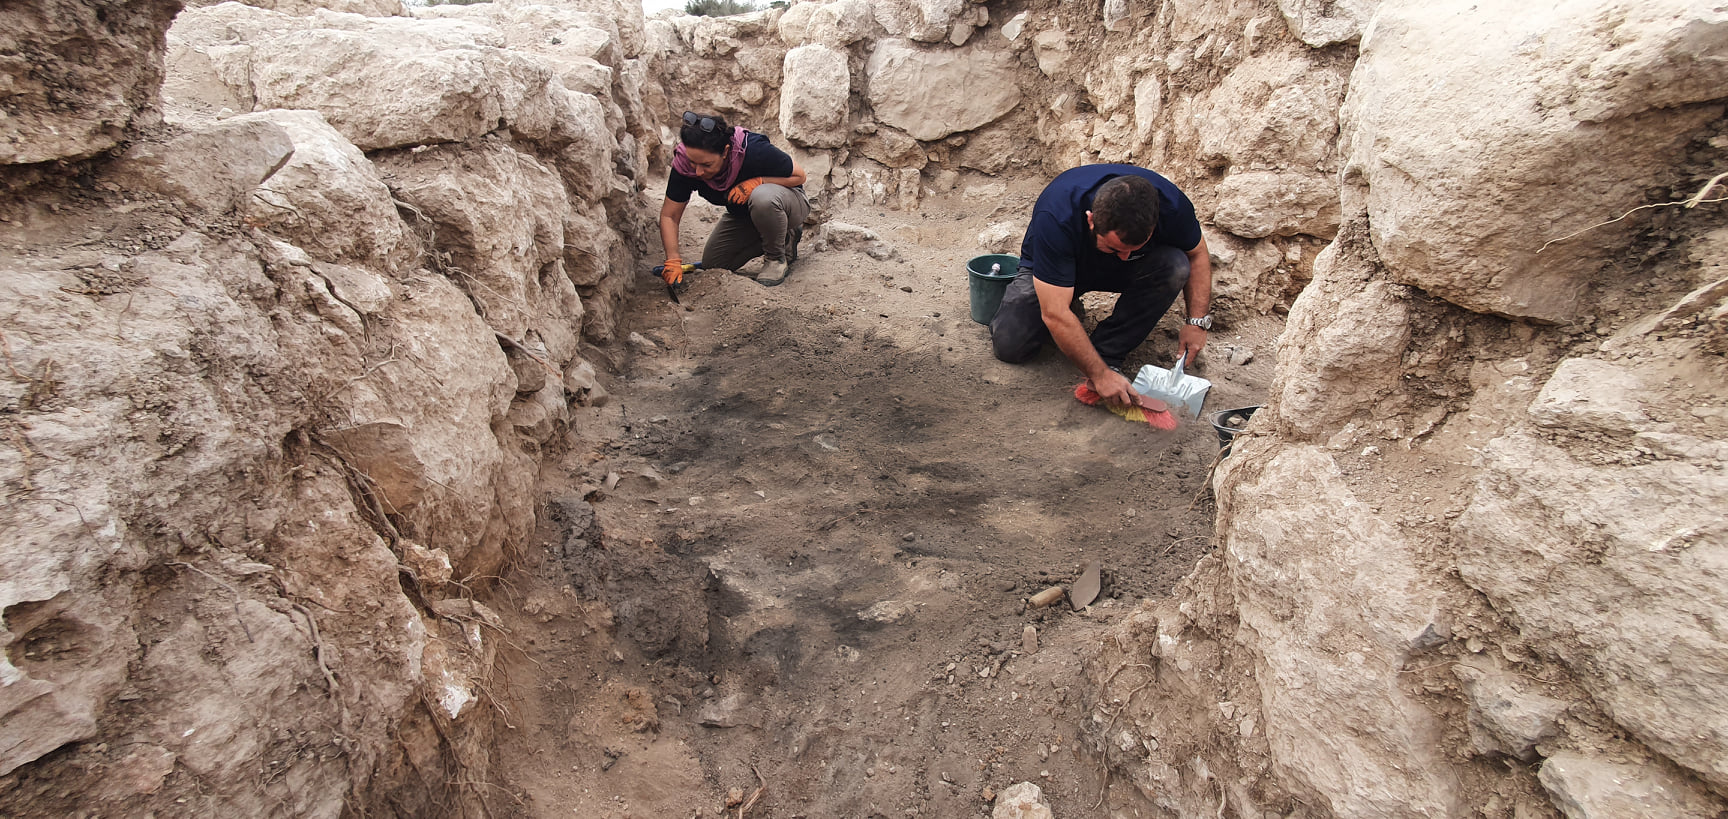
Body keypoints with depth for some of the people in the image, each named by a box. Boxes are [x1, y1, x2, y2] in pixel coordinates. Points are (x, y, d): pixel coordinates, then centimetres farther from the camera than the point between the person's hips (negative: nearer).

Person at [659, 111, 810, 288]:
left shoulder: (754, 151, -35)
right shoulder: (684, 164, -23)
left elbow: (799, 176, -22)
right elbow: (669, 215, -16)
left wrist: (757, 182, -35)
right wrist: (673, 260, -28)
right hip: (742, 215, 6)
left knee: (763, 197, -40)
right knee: (713, 266, 2)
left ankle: (778, 259, -12)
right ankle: (784, 238, 14)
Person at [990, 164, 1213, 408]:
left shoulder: (1172, 204, -30)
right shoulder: (1055, 217, -41)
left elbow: (1197, 255, -7)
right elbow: (1055, 314, -39)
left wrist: (1198, 321, -16)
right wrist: (1099, 375, -37)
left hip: (1121, 273, 2)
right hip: (1054, 270, -2)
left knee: (1175, 267, -29)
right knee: (1010, 345, -22)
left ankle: (1107, 352, -15)